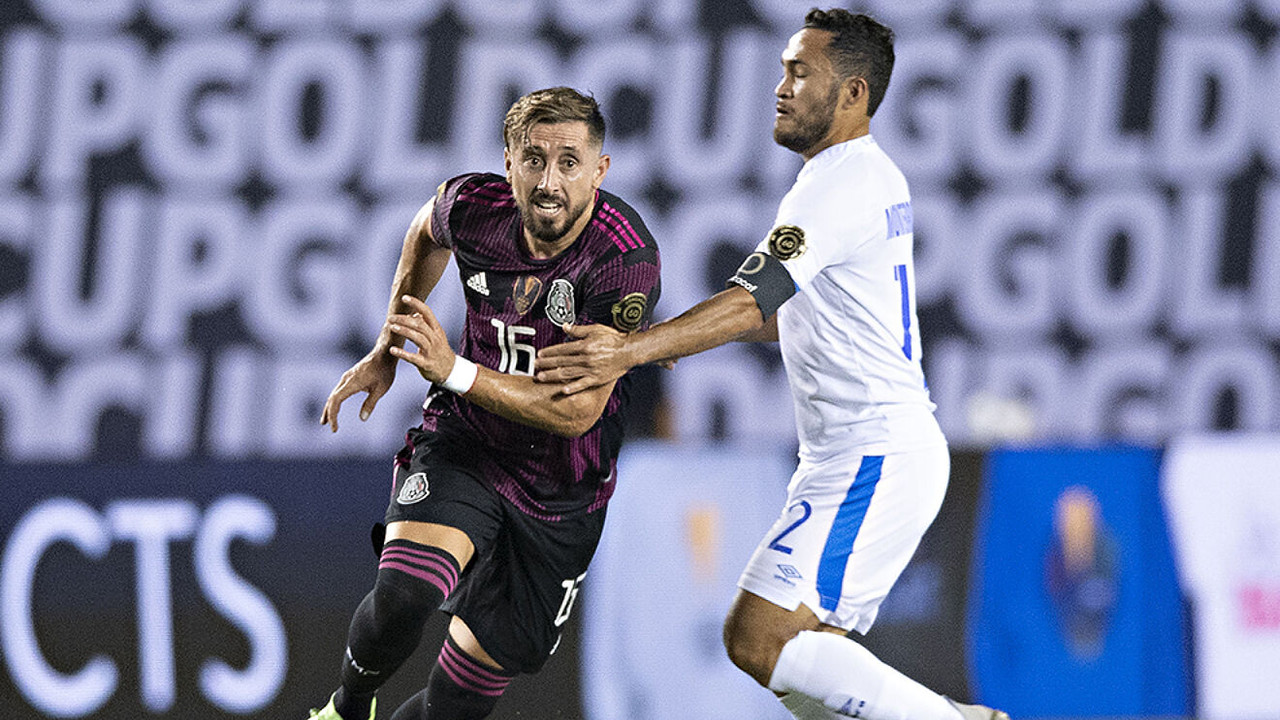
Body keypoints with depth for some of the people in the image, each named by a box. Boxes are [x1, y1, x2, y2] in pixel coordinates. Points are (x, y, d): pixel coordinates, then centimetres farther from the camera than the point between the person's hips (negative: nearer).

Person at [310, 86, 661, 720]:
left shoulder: (626, 259, -25)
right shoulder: (474, 206, -13)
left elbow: (577, 412, -25)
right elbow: (427, 233, 15)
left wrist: (455, 371, -32)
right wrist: (389, 349, 15)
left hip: (560, 497, -1)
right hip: (460, 447, 1)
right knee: (403, 596, -29)